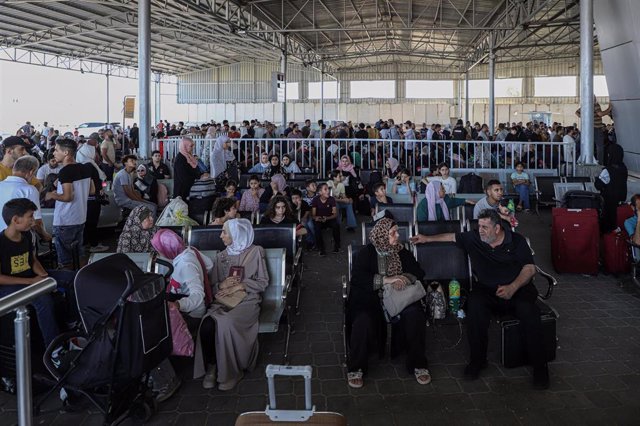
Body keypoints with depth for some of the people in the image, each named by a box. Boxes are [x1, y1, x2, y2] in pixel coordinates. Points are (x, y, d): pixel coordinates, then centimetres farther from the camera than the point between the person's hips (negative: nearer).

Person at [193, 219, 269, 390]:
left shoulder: (255, 252, 6)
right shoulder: (221, 256, 18)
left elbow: (263, 282, 2)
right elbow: (213, 285, 19)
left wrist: (239, 286, -9)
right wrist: (222, 284, -5)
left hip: (247, 300, -3)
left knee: (227, 323, -34)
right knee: (208, 322, -31)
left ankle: (230, 371, -17)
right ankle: (211, 365, -14)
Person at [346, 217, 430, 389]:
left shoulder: (402, 252, 14)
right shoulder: (367, 252, 3)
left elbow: (418, 272, 8)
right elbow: (357, 277, -12)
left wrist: (405, 278, -14)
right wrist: (387, 280, -20)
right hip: (370, 299, -3)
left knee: (415, 315, -27)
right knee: (363, 320, -34)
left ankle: (417, 364, -9)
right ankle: (356, 368, -15)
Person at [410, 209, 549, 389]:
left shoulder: (516, 241, 2)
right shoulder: (474, 238, 9)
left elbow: (530, 268, -4)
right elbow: (452, 237, 25)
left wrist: (513, 287, -21)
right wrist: (427, 239, 26)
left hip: (517, 289, -1)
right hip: (486, 290, 2)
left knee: (528, 311, -34)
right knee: (475, 305, -33)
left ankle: (539, 366, -17)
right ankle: (477, 360, -18)